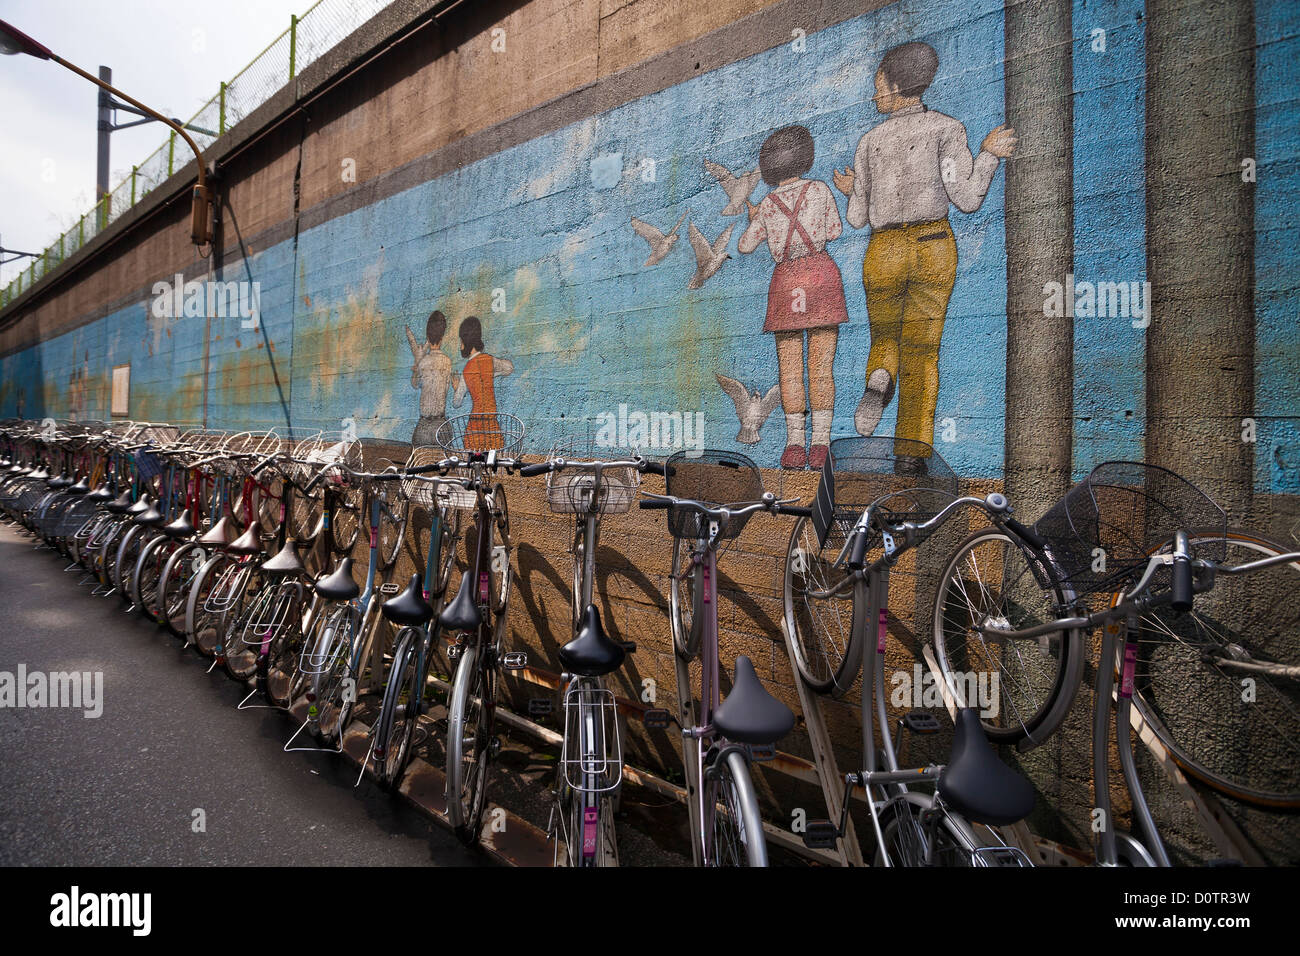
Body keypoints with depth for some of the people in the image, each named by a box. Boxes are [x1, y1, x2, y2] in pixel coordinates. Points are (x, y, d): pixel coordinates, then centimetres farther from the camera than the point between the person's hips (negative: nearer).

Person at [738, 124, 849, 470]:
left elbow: (745, 246, 17)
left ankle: (795, 443, -2)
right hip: (821, 273, -1)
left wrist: (752, 219, 36)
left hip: (784, 280, 1)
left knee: (789, 369, 2)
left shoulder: (767, 204, 11)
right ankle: (820, 443, -7)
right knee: (821, 365, -4)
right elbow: (834, 231, 11)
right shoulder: (820, 189, 7)